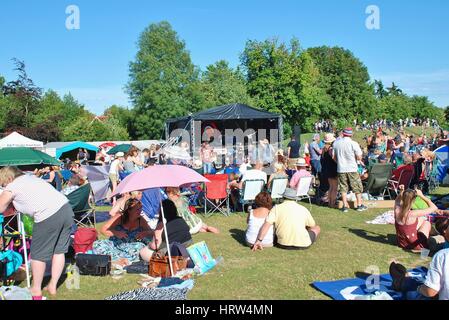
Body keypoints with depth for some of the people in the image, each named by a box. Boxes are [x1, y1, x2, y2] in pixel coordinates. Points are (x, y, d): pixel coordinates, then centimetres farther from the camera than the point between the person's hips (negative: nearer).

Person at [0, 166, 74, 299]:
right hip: (66, 208, 8)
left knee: (38, 254, 10)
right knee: (59, 250, 18)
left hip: (49, 216, -8)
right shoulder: (31, 177, 26)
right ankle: (53, 286, 29)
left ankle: (36, 290, 24)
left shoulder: (11, 187, 6)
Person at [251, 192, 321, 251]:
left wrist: (259, 240, -11)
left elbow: (266, 225, -13)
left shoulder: (276, 208, -2)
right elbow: (313, 226, 17)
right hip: (302, 245, -1)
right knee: (317, 228, 23)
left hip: (283, 244, 1)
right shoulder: (303, 209, 2)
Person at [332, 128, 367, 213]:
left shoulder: (336, 143, -1)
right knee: (357, 187, 10)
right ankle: (359, 205, 15)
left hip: (341, 169, 3)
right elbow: (359, 158, -11)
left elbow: (334, 157, 5)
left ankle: (345, 206, 9)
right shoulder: (353, 144, -12)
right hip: (352, 169, -3)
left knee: (343, 188, 9)